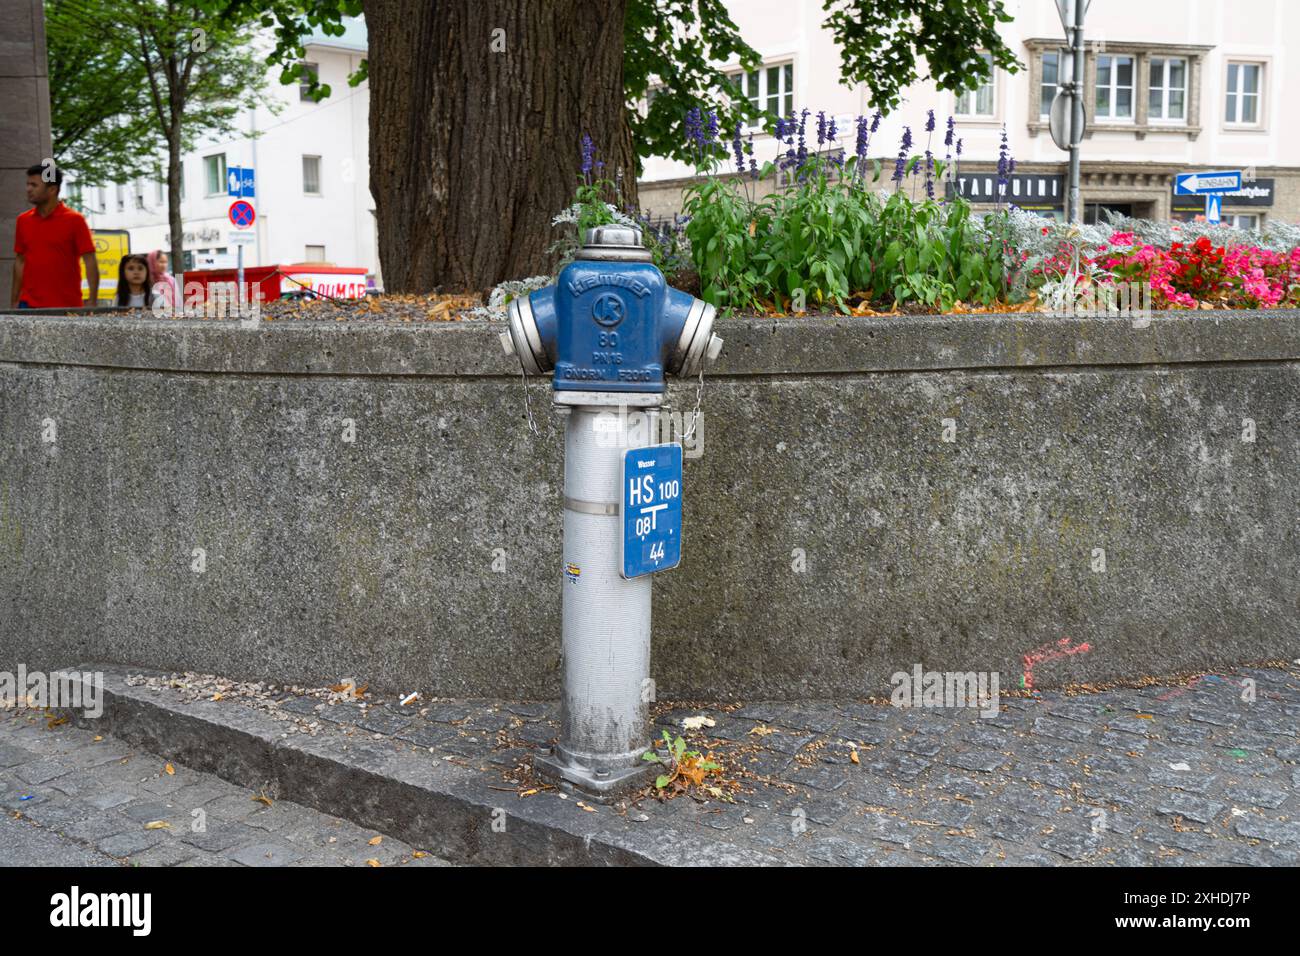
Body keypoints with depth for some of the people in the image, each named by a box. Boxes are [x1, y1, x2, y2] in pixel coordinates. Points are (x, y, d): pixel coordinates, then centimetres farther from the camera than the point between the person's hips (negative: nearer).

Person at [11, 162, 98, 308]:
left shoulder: (74, 220, -4)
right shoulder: (23, 221, 9)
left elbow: (90, 262, -6)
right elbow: (20, 261, 15)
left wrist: (93, 303, -13)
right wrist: (14, 301, 11)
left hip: (66, 307, -4)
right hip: (29, 305, 4)